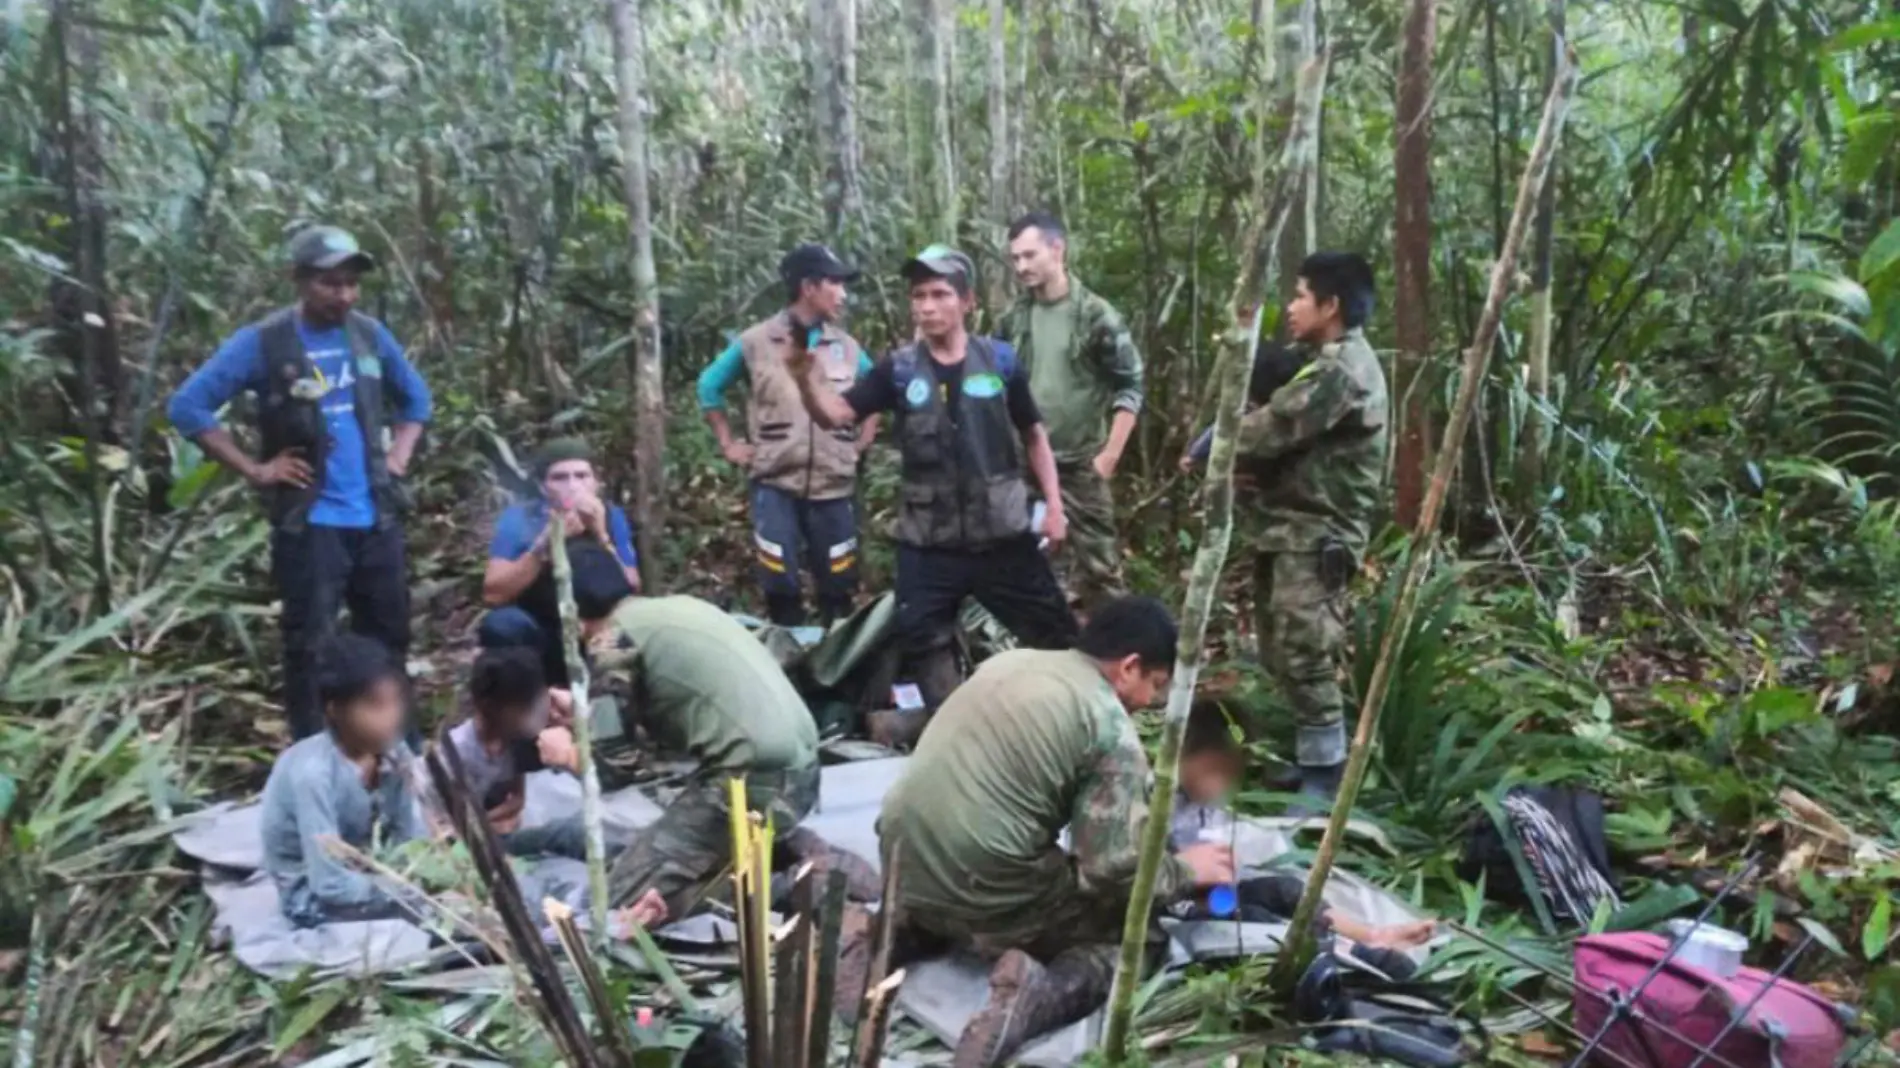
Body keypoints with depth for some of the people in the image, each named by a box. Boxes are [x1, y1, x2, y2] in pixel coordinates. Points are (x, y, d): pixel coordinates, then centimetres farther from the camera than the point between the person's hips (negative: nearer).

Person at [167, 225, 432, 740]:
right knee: (309, 644, 0)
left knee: (389, 638, 13)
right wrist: (254, 469, -11)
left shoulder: (370, 334, 6)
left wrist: (399, 456, 8)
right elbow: (187, 405, -8)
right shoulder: (263, 342, -8)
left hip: (377, 518, 5)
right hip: (308, 523, -5)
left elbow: (415, 396, 22)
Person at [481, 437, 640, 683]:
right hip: (536, 640, -2)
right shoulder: (519, 519, -12)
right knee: (502, 623, -30)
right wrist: (545, 544, -32)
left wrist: (602, 537, -28)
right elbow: (493, 595, -22)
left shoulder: (612, 518, -8)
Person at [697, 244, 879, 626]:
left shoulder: (847, 347, 7)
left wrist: (863, 442, 10)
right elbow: (710, 386, 10)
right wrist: (729, 444, 6)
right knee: (781, 587, 0)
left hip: (834, 486, 3)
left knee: (837, 590, 8)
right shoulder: (756, 341, -1)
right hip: (775, 484, -2)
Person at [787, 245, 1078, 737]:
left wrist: (1053, 503, 3)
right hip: (928, 539, 1)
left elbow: (1033, 435, 9)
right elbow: (836, 414, -9)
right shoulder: (898, 369, -1)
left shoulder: (1000, 361, -2)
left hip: (1001, 532, 0)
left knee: (1052, 628, 8)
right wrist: (804, 378, -29)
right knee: (922, 636, 4)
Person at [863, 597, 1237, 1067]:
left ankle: (897, 934, 11)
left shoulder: (1009, 660, 12)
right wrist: (1186, 870, 8)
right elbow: (1115, 870, -12)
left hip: (904, 863, 7)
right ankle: (1041, 994, -14)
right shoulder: (1110, 728, -8)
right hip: (985, 891, -7)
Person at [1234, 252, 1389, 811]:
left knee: (1305, 656, -8)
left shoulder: (1341, 370, -17)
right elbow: (1279, 422, 15)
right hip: (1293, 527, 11)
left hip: (1317, 533, -11)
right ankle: (1309, 757, 27)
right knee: (1281, 651, 15)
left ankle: (1324, 779, 2)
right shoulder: (1330, 361, 18)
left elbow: (1268, 430, -19)